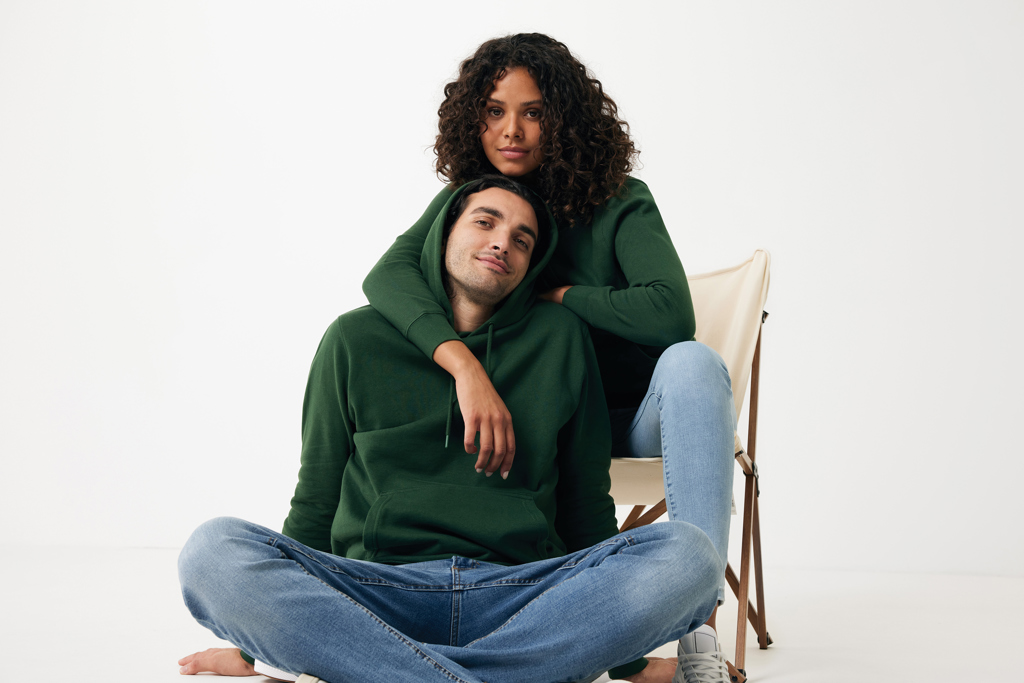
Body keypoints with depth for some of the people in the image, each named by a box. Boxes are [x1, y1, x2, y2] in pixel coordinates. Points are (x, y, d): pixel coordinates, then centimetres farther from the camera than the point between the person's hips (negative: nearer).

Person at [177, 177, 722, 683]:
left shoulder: (560, 337, 15)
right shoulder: (356, 339, 14)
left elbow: (587, 505, 19)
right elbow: (315, 504, 17)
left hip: (522, 595, 1)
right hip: (376, 592, -1)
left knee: (686, 553, -27)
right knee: (213, 551, -26)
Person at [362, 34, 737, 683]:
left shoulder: (619, 202, -13)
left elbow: (670, 314, -30)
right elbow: (388, 275, -26)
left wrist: (550, 294, -19)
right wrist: (466, 366, -44)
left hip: (637, 416, -2)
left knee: (691, 363, -36)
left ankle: (699, 630, -39)